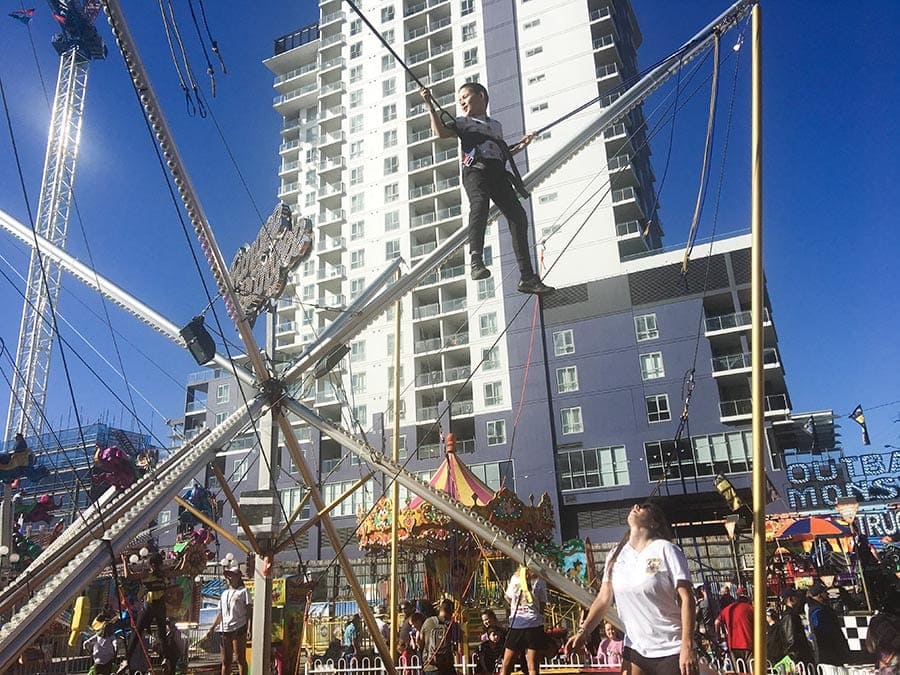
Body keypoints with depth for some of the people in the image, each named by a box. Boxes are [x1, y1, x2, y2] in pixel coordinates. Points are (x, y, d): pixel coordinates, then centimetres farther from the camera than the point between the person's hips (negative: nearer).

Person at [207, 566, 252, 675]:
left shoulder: (243, 591, 4)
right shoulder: (224, 593, 21)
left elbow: (248, 611, -3)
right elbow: (220, 613, 23)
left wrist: (249, 628, -14)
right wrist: (212, 627, 12)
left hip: (238, 629, -6)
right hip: (225, 630, 6)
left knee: (240, 659, -5)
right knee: (225, 661, 8)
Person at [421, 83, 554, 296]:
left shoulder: (496, 125, 33)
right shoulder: (462, 122, 21)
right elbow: (441, 133, 4)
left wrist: (520, 146, 23)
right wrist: (431, 106, -1)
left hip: (497, 172, 4)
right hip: (475, 168, -4)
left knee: (518, 216, -11)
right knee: (479, 202, -36)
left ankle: (527, 277, -11)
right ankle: (476, 260, -43)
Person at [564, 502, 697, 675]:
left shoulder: (665, 550, -7)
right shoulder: (616, 555, 6)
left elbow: (686, 598, -12)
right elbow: (604, 599, 9)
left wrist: (687, 647, -19)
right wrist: (583, 632, -1)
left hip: (671, 651, -4)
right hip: (634, 650, 4)